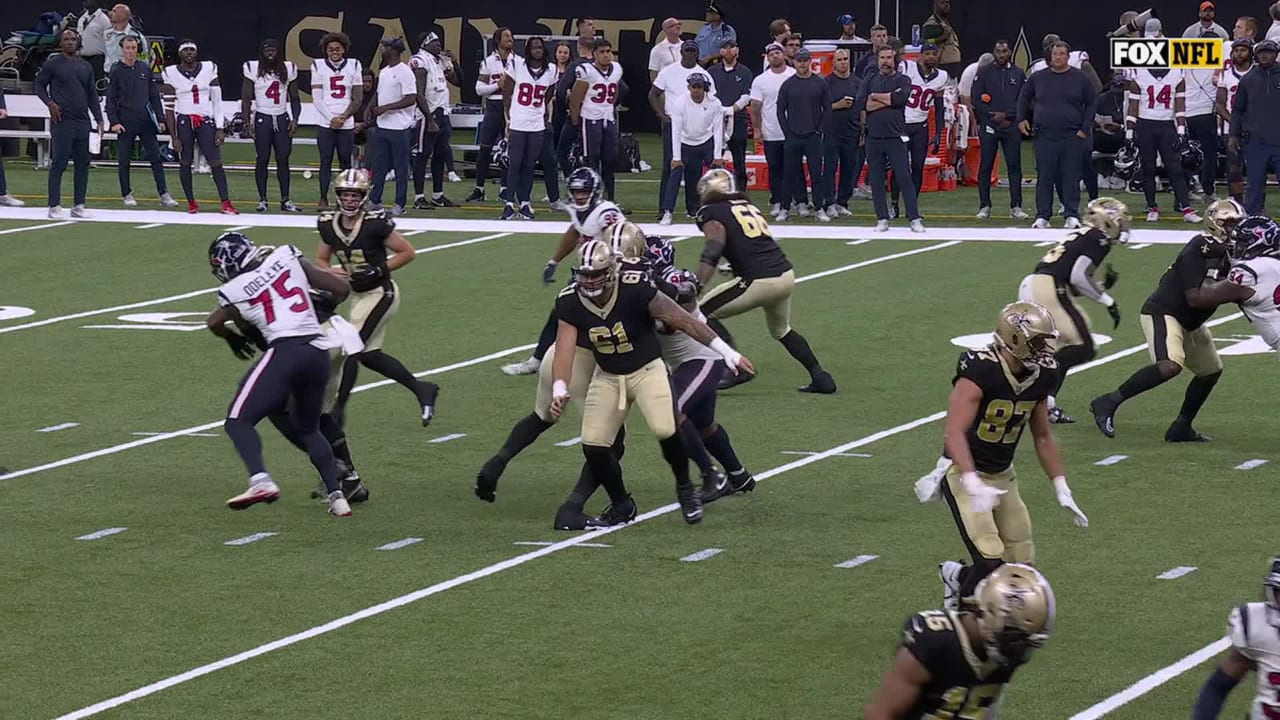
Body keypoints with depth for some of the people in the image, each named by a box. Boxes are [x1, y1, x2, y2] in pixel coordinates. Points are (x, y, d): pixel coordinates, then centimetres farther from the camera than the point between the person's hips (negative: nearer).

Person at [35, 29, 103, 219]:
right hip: (62, 121, -5)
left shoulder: (85, 67, 15)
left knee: (83, 164, 4)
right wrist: (50, 103, -12)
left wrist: (99, 119, 10)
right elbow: (39, 85, 4)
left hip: (82, 122, 5)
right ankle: (54, 206, -5)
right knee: (59, 163, -7)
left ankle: (79, 206, 10)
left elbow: (92, 95, 17)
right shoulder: (52, 64, 1)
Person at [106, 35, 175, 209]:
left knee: (156, 158, -2)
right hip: (125, 124, -2)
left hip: (146, 121, 2)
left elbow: (154, 96, 13)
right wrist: (114, 122, -10)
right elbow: (110, 99, 0)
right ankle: (127, 195, 12)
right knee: (124, 161, 3)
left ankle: (164, 195, -3)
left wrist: (160, 119, 7)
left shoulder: (146, 69, 9)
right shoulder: (116, 71, 0)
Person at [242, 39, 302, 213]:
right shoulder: (253, 69, -2)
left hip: (282, 119, 3)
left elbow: (294, 98, 12)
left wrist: (295, 119, 0)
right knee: (262, 159, -2)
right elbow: (246, 99, -1)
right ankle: (262, 200, 3)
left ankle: (285, 200, 3)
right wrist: (247, 122, -9)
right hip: (262, 119, -2)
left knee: (283, 159, 0)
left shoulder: (288, 69, 6)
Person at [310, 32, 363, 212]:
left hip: (346, 124, 1)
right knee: (325, 161, -4)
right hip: (325, 123, -1)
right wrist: (331, 118, -8)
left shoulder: (353, 66, 6)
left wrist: (343, 117, -6)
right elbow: (317, 98, 0)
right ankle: (323, 199, -2)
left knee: (346, 161, 2)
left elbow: (358, 99, 5)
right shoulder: (318, 66, 3)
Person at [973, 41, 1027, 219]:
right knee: (985, 167, 0)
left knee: (1014, 167, -1)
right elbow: (976, 99, 1)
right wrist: (993, 116, -8)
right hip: (988, 126, -1)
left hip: (1011, 126, 1)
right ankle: (984, 206, 5)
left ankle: (1016, 206, 2)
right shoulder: (984, 73, 5)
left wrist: (1006, 115, -9)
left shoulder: (1019, 74, 8)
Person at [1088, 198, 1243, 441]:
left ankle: (1181, 428, 24)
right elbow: (1194, 298, -27)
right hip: (1163, 312, -10)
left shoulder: (1225, 252, 4)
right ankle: (1108, 403, -23)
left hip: (1190, 321, 10)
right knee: (1170, 365, -31)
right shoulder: (1198, 251, -22)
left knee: (1211, 371, 16)